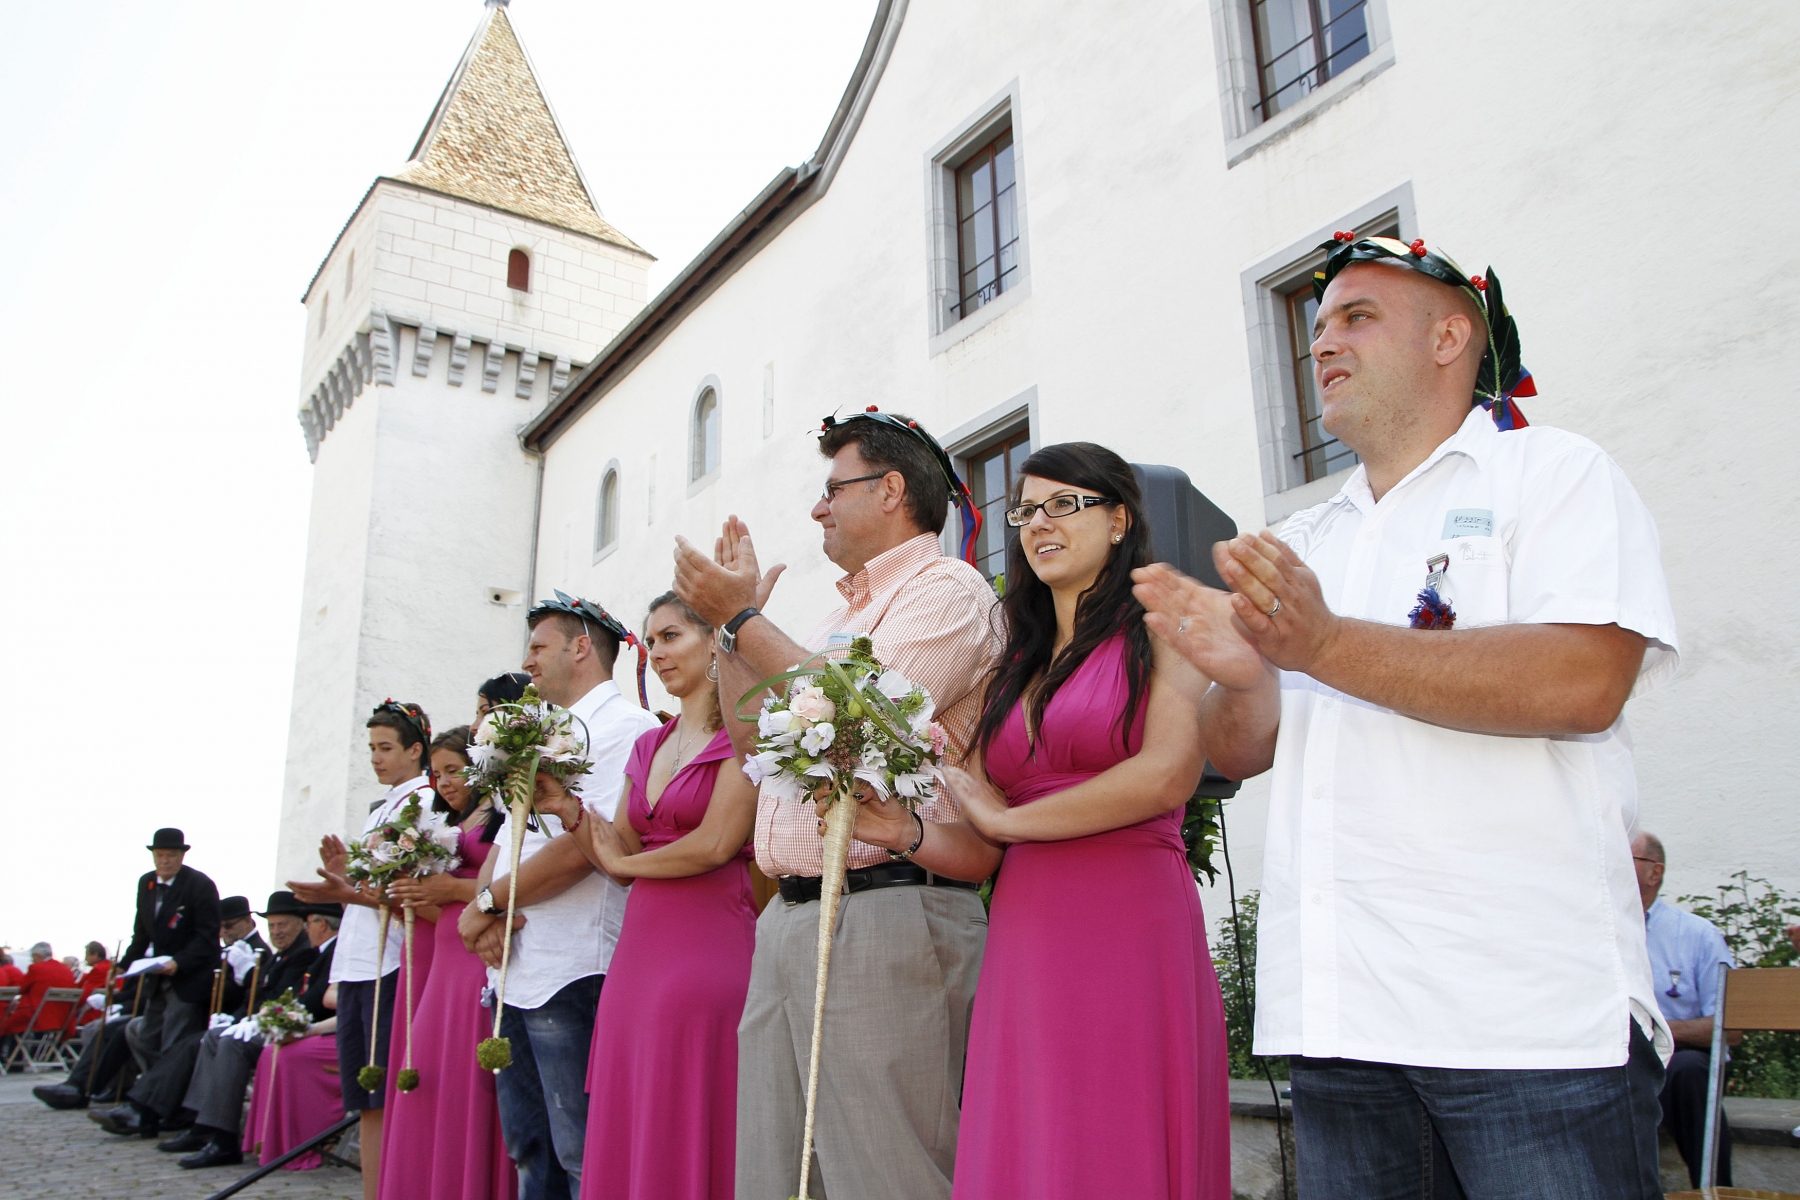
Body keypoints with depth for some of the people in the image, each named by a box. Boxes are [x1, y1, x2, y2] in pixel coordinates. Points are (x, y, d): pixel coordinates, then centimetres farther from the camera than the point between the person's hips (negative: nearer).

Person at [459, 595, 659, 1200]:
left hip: (572, 972, -10)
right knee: (530, 1150, 17)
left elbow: (587, 845, -20)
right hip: (512, 968, 10)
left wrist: (488, 902, -9)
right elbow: (506, 839, 18)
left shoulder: (624, 726, -10)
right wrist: (487, 907, -3)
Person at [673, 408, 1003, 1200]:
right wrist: (730, 614, 21)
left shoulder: (946, 589, -5)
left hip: (886, 918, -9)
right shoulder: (842, 616, 24)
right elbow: (753, 732, 28)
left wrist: (741, 617, -7)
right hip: (789, 922, 9)